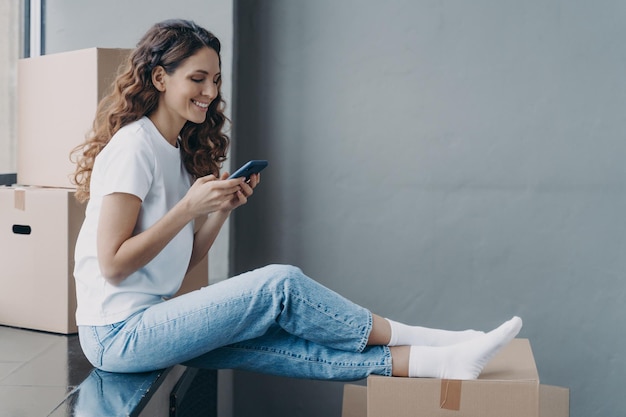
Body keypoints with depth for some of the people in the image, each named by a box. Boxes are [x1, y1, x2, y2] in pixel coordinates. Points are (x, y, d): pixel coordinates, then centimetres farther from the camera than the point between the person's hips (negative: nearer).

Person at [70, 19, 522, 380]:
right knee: (280, 285, -19)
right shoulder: (133, 146, -14)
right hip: (117, 335, -8)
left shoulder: (178, 150, 13)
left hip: (148, 321, 8)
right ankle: (421, 341, -8)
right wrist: (189, 207, -20)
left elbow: (182, 263, 9)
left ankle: (432, 361, -15)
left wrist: (222, 209, -5)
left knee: (280, 343, -11)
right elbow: (112, 265, -19)